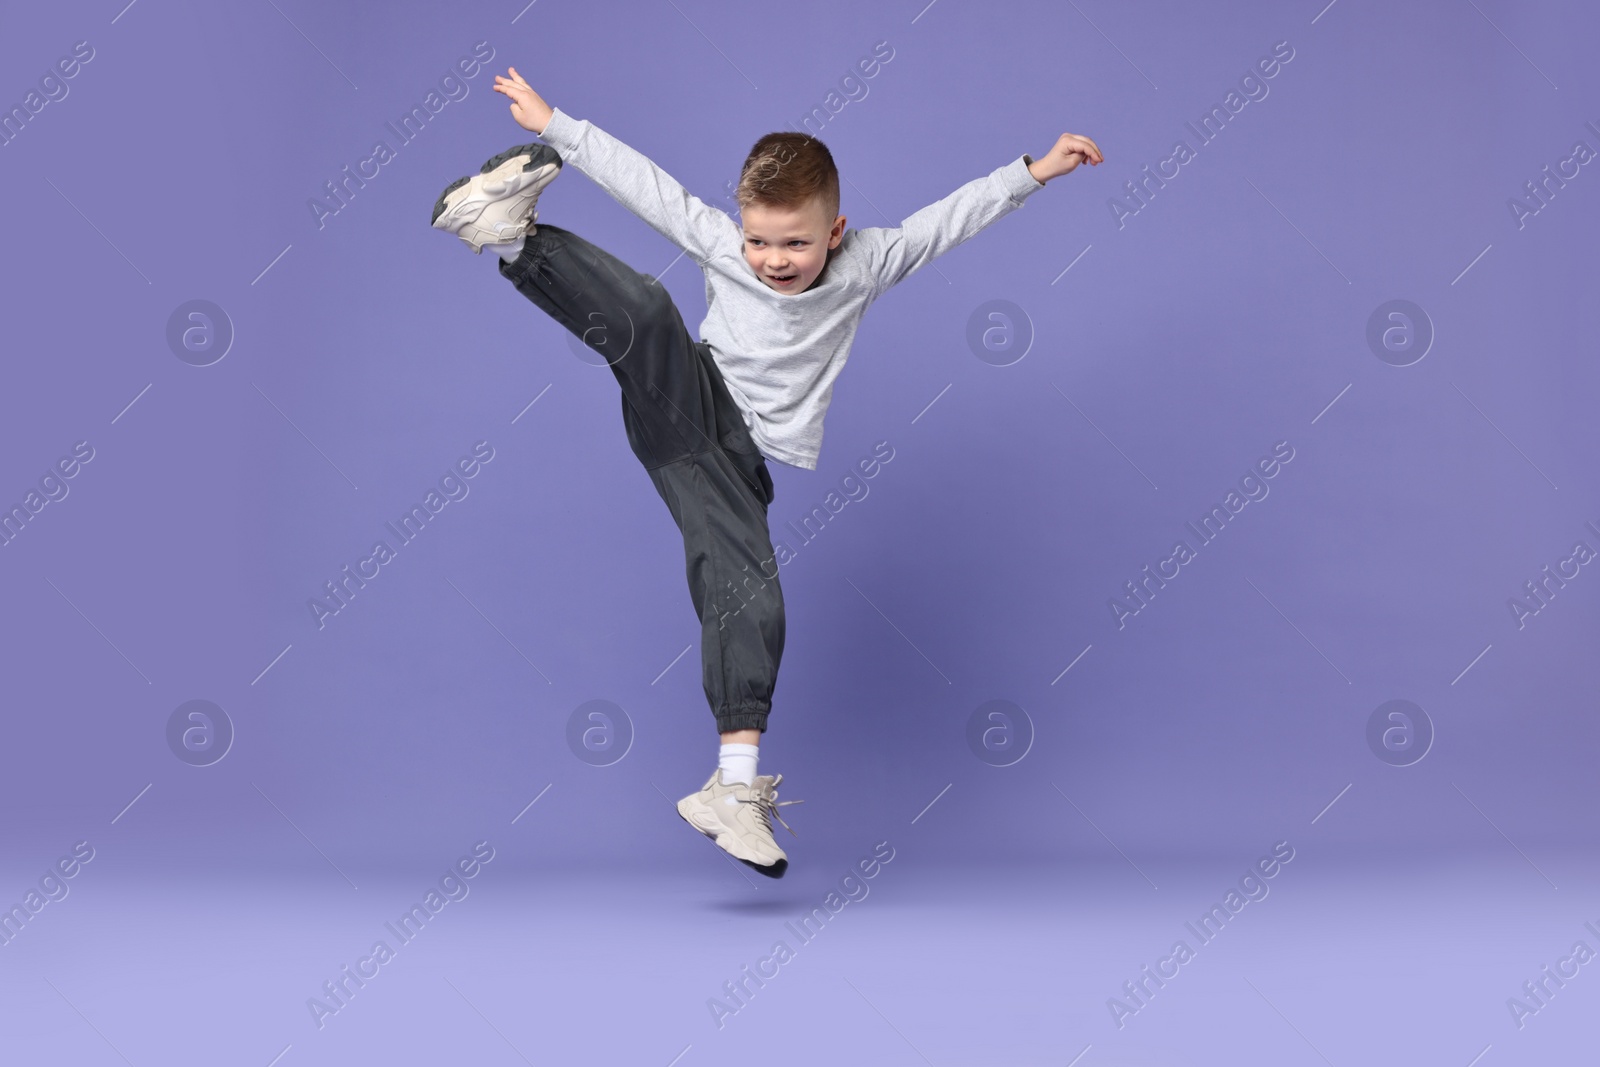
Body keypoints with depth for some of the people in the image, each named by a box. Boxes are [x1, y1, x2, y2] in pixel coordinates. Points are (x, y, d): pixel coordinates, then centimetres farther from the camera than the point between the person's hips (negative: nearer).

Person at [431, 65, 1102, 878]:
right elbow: (642, 180, 6)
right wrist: (553, 125, 9)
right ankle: (513, 238, -33)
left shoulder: (864, 265, 3)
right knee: (646, 312, -29)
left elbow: (950, 219, 3)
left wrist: (1035, 170, -1)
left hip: (747, 461, 0)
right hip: (688, 405, 1)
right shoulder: (719, 242, 3)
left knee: (749, 597, -19)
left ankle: (736, 785, -19)